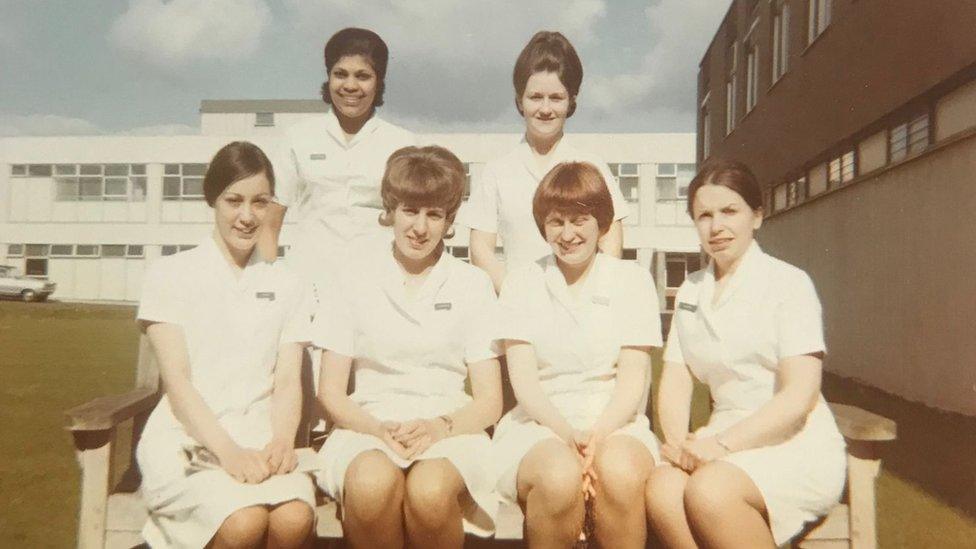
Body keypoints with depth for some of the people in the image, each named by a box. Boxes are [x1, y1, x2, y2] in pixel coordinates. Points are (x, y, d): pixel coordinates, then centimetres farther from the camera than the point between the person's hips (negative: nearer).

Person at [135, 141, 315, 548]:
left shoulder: (286, 285, 15)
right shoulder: (170, 274, 7)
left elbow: (287, 382, 7)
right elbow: (176, 381, -3)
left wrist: (282, 441, -14)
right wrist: (227, 450, -18)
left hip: (259, 438, 2)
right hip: (186, 439, -1)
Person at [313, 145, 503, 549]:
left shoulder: (472, 284, 10)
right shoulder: (355, 278, 10)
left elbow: (489, 402, 7)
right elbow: (330, 391, 7)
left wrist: (440, 426, -14)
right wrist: (380, 428, -13)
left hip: (449, 429, 0)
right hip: (369, 425, 0)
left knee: (430, 489, -34)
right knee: (372, 484, -34)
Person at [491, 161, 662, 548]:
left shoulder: (632, 279, 9)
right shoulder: (521, 282, 8)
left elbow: (633, 376, 1)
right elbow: (523, 377, -1)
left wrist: (599, 436, -17)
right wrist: (567, 434, -18)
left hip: (615, 420, 1)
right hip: (539, 423, 0)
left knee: (621, 472, -34)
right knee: (560, 477, -33)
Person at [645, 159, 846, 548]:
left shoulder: (788, 283, -2)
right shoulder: (690, 292, 14)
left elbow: (799, 395, -12)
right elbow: (675, 382, 6)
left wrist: (724, 444, -21)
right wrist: (678, 442, -13)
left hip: (797, 443, -3)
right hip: (724, 440, 4)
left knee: (710, 490, -33)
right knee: (662, 488, -29)